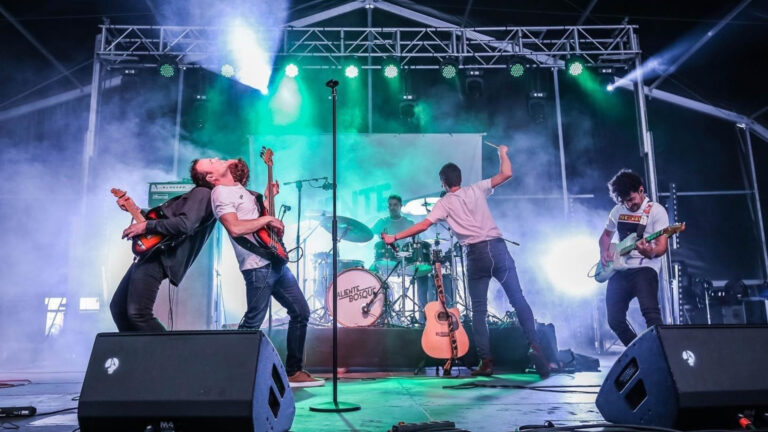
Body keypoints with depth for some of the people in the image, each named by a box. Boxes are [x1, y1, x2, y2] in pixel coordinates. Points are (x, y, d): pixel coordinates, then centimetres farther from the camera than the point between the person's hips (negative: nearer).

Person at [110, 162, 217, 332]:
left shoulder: (202, 193, -11)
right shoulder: (196, 194, 20)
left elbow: (184, 225, -27)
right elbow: (160, 217, 29)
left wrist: (146, 226, -17)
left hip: (158, 258, -11)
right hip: (151, 254, 11)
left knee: (138, 313, -20)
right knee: (118, 307, 16)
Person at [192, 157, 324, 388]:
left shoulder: (241, 187, 19)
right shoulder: (220, 193, -9)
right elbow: (235, 228, -23)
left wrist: (270, 196, 14)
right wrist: (268, 219, -15)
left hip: (276, 261, 9)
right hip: (258, 266, -9)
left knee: (301, 312, 10)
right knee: (252, 323, -5)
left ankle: (293, 371, 19)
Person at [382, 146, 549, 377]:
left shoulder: (444, 203, 7)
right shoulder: (477, 189, 12)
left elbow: (423, 225, -2)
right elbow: (506, 174, 10)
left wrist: (395, 237, 5)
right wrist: (503, 153, 29)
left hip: (476, 254, -1)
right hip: (497, 247, 2)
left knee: (479, 310, 7)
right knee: (518, 299, 1)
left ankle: (486, 361, 5)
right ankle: (534, 345, -11)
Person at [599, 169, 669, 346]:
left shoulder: (656, 210, -5)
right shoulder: (617, 210, 12)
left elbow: (662, 246, -13)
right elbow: (606, 235, 25)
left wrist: (650, 252, -36)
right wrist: (604, 252, 4)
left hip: (644, 268, -6)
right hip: (619, 270, 6)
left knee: (650, 312, -28)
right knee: (614, 319, 5)